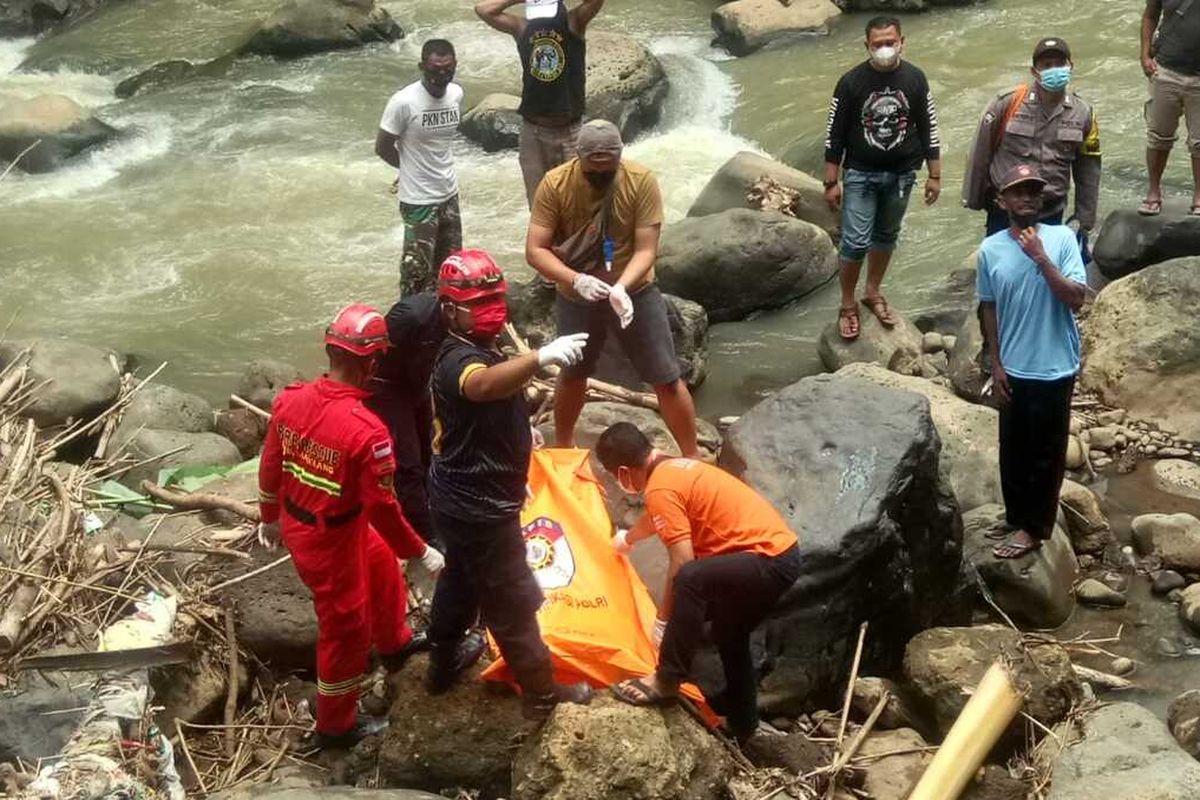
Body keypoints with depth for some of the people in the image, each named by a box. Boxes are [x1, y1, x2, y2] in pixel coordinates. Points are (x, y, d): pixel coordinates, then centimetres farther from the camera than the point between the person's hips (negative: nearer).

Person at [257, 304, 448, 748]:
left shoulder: (290, 398, -10)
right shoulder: (366, 431, -32)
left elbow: (270, 467, 4)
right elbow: (383, 508, -24)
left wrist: (270, 517, 21)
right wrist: (421, 552, -8)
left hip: (295, 523, 8)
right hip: (331, 541, -8)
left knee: (382, 567, 32)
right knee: (345, 629, 14)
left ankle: (395, 643, 56)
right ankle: (335, 726, 34)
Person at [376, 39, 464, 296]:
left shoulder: (456, 94, -1)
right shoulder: (403, 102, -21)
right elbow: (382, 147, -10)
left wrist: (428, 166, 8)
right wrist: (411, 168, 4)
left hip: (449, 194, 7)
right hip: (419, 200, -7)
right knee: (417, 270, -2)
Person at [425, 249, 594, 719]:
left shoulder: (479, 351, 6)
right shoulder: (460, 360, -28)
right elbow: (482, 385, -55)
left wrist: (511, 472, 30)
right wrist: (541, 357, -69)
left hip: (464, 500, 10)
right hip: (479, 508, -10)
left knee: (460, 580, 27)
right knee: (513, 601, 4)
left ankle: (443, 666, 46)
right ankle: (542, 693, 19)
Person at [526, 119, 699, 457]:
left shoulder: (642, 181, -21)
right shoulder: (555, 184, -20)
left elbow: (646, 249, -21)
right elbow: (534, 250, -21)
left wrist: (621, 287, -39)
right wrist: (576, 280, -36)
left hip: (635, 291, -1)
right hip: (576, 296, 1)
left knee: (667, 379, 0)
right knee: (572, 374, 21)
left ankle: (692, 457, 15)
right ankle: (563, 446, 44)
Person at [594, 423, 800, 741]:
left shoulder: (661, 487, -15)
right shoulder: (674, 467, 16)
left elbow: (683, 563, -21)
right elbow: (656, 516, 39)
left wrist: (663, 619, -9)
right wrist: (627, 538, 58)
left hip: (768, 560, -11)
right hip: (782, 553, 11)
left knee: (691, 579, -31)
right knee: (730, 632, 29)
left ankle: (667, 681, -19)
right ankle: (741, 715, 42)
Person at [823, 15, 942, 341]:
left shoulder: (915, 79, -5)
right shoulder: (851, 82, -12)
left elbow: (928, 128, 3)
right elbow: (835, 134, -6)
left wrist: (935, 176, 4)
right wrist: (831, 182, -6)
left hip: (901, 174, 3)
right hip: (861, 174, -2)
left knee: (886, 236, 16)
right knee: (856, 242, -6)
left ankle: (872, 292, 35)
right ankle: (847, 305, 12)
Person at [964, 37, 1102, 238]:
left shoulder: (1082, 114, 0)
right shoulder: (1008, 103, -10)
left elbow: (1088, 172, 8)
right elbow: (981, 152, -2)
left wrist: (1083, 220, 9)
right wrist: (973, 199, 4)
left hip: (1051, 215, 2)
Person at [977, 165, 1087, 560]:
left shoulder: (1062, 238, -10)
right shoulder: (991, 249, -3)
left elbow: (1076, 299, -16)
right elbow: (989, 309, 5)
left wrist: (1041, 258, -24)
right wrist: (996, 365, 3)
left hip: (1055, 369, -3)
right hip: (1014, 369, 3)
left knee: (1046, 451, 7)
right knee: (1013, 449, 14)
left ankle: (1032, 528, 20)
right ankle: (1019, 518, 32)